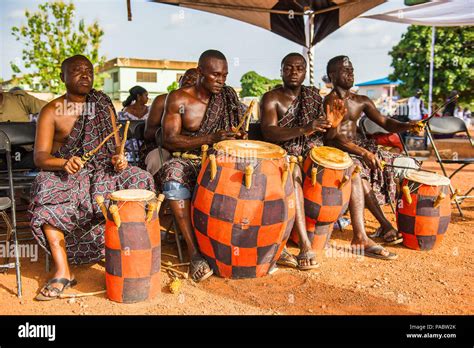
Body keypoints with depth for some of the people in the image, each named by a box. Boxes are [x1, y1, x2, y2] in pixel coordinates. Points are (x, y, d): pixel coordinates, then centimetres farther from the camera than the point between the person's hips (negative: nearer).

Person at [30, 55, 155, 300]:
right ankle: (63, 272, -26)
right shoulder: (51, 111, 0)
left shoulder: (103, 105, 10)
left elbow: (116, 143, 12)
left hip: (103, 170, 3)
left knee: (140, 181, -25)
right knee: (46, 200, -34)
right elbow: (40, 156, -8)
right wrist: (64, 162, -30)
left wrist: (118, 157, -13)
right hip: (64, 175, -2)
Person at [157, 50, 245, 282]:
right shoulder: (178, 99, -3)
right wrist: (210, 138, -24)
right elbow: (169, 140, -12)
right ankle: (194, 252, -35)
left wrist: (240, 137, -12)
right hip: (186, 161, -3)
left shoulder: (228, 97, 9)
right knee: (174, 175, -37)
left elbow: (237, 135, 14)